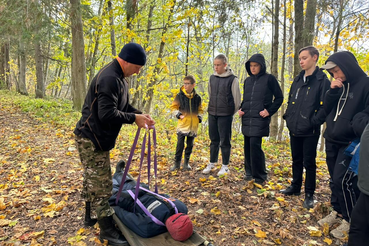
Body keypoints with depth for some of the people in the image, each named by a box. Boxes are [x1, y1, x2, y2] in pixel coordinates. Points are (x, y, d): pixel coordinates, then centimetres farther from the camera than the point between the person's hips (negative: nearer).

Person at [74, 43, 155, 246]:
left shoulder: (119, 78, 10)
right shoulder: (109, 79, -23)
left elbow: (123, 107, 15)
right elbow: (108, 114, -29)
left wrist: (140, 115, -2)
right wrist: (134, 118, -18)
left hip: (97, 137, 10)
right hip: (92, 139, -10)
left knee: (93, 179, 21)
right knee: (100, 183, -2)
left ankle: (91, 216, 38)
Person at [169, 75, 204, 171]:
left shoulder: (197, 97, 4)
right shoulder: (180, 96, -3)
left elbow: (200, 109, 17)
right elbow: (174, 107, 4)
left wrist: (199, 117, 3)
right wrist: (178, 114, -9)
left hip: (193, 125, 3)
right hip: (182, 124, -2)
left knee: (190, 145, 11)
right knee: (180, 144, 0)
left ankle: (186, 163, 24)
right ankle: (177, 163, 14)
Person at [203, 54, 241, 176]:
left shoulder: (232, 79, -7)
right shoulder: (212, 78, 8)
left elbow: (237, 98, -3)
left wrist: (232, 112, 2)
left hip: (225, 115, -5)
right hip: (212, 113, 5)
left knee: (225, 141, 3)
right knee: (214, 140, 14)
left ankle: (225, 166, 16)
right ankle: (212, 163, 26)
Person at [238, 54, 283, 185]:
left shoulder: (269, 79, -1)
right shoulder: (248, 80, 15)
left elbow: (279, 98, 2)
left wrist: (269, 111, -9)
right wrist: (241, 109, 7)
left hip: (260, 119, -6)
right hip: (246, 119, 6)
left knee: (255, 145, -12)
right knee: (247, 146, 8)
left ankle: (260, 176, 1)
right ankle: (249, 172, 22)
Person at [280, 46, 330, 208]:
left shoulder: (322, 81, -9)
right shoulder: (297, 80, 11)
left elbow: (325, 106, -15)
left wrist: (313, 122, -19)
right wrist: (288, 118, 7)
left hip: (310, 131, -6)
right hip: (294, 129, 6)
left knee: (309, 163, 5)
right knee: (296, 160, 18)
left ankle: (309, 194, 19)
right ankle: (295, 187, 33)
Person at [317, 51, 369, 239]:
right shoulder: (339, 86, 10)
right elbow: (327, 109, 4)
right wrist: (332, 92, -9)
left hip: (349, 143, -6)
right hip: (332, 140, 7)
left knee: (343, 180, -8)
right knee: (335, 179, 14)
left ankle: (350, 220, 10)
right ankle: (337, 211, 29)